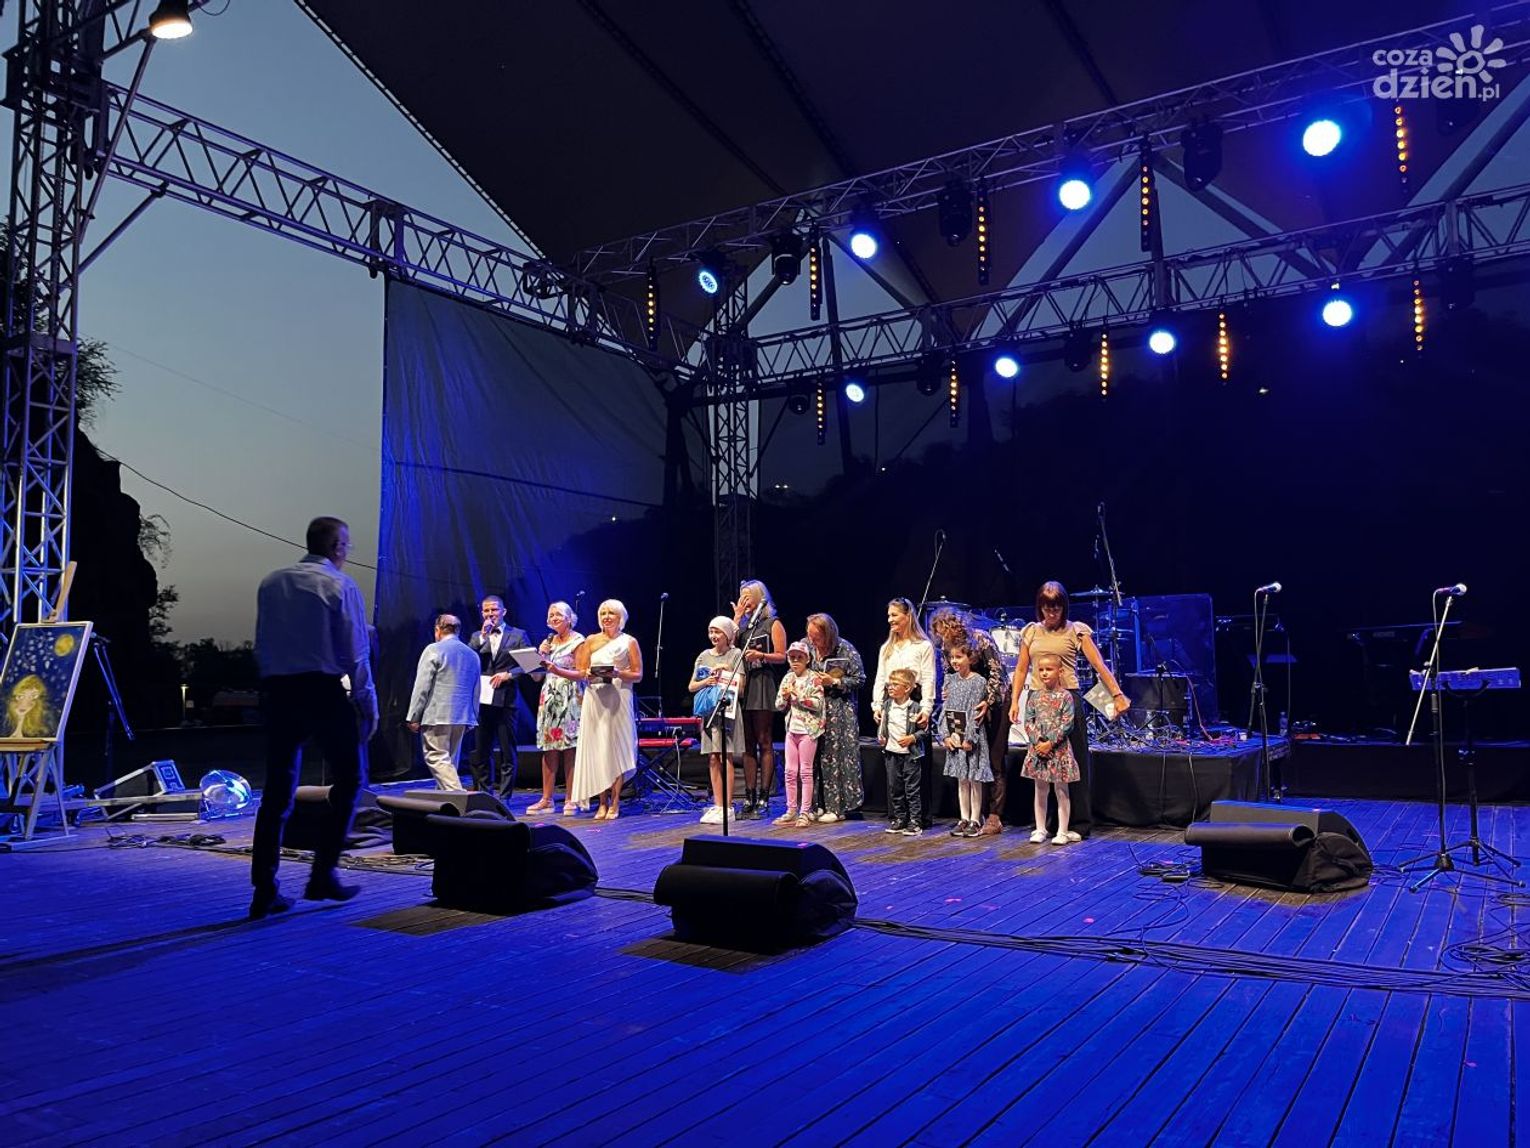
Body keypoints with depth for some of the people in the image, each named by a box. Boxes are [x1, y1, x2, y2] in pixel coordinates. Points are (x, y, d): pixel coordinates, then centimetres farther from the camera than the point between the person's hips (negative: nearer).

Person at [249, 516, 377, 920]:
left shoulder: (271, 583, 10)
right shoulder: (340, 585, -5)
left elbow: (261, 646, 11)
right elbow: (356, 654, -7)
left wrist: (271, 685, 18)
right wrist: (368, 706, -3)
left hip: (278, 691, 5)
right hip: (324, 692, -5)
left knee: (277, 790, 8)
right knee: (349, 780, 11)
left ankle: (265, 890, 7)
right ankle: (323, 875, 7)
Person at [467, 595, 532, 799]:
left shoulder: (518, 635, 4)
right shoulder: (477, 637, 13)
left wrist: (508, 674, -13)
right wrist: (483, 636, -8)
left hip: (505, 700, -3)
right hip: (481, 700, 3)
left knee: (508, 753, 2)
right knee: (480, 753, 9)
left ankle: (505, 797, 9)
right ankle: (483, 795, 18)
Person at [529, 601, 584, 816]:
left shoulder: (578, 641, 0)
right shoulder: (548, 641, 16)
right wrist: (541, 654, 3)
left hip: (570, 698, -5)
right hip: (549, 697, 5)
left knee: (569, 749, -4)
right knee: (548, 749, 2)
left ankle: (570, 799, 1)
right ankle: (546, 800, 5)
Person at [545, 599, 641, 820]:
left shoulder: (629, 642, 6)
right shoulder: (591, 641, 12)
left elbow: (638, 675, 1)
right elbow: (580, 674, 9)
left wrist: (617, 674, -15)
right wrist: (556, 670, -2)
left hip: (618, 700, -2)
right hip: (594, 700, 3)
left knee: (616, 749, -3)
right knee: (596, 749, 0)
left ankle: (614, 803, 2)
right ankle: (602, 803, 6)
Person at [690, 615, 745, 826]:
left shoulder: (735, 655, 1)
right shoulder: (704, 656, 13)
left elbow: (739, 686, -4)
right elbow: (692, 687, 11)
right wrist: (706, 681, -6)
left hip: (727, 710, -4)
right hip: (708, 710, 4)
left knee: (726, 757, -6)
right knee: (713, 759, 4)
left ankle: (727, 807, -4)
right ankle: (717, 806, 8)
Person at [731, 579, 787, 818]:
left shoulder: (773, 624, 3)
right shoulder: (743, 624, 18)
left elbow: (782, 656, -4)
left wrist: (761, 655, -19)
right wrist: (737, 617, 3)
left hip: (763, 685, -6)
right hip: (742, 685, 6)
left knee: (764, 743, -4)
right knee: (747, 745, 6)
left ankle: (763, 799, -2)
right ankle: (749, 798, 9)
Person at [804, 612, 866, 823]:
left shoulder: (846, 651, -8)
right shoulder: (807, 647, 5)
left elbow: (859, 679, -5)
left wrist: (834, 682, -14)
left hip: (839, 712, -4)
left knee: (835, 756, -5)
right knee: (814, 758, 3)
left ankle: (837, 807, 2)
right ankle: (818, 804, 13)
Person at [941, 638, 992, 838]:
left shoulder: (979, 681, -8)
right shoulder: (950, 679, 8)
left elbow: (976, 712, -12)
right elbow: (946, 709, 6)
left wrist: (969, 738, -16)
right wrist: (947, 735, -1)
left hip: (971, 736, -5)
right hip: (954, 737, 5)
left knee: (974, 779, 1)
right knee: (961, 780, 11)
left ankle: (975, 821, 8)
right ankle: (964, 819, 18)